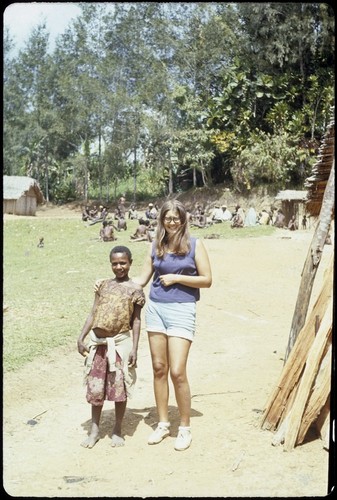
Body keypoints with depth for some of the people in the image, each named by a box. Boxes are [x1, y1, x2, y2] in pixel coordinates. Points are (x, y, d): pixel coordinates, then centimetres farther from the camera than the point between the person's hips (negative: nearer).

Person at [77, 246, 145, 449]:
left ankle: (118, 430, 22)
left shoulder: (135, 289, -1)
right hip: (97, 342, 3)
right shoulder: (103, 285, 8)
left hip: (120, 342, -3)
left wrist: (134, 348, -6)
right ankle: (95, 429, 24)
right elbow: (93, 314, 9)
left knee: (119, 388, 6)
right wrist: (81, 338, 3)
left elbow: (136, 321, -1)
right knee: (95, 388, 9)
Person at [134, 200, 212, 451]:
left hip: (181, 310, -4)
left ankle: (185, 428, 11)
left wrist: (176, 278, -10)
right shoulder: (155, 246, 9)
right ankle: (163, 423, 24)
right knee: (159, 369, 9)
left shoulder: (194, 245, -1)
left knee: (177, 372, -7)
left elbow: (207, 280, -3)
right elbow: (141, 279, 12)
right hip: (155, 308, 4)